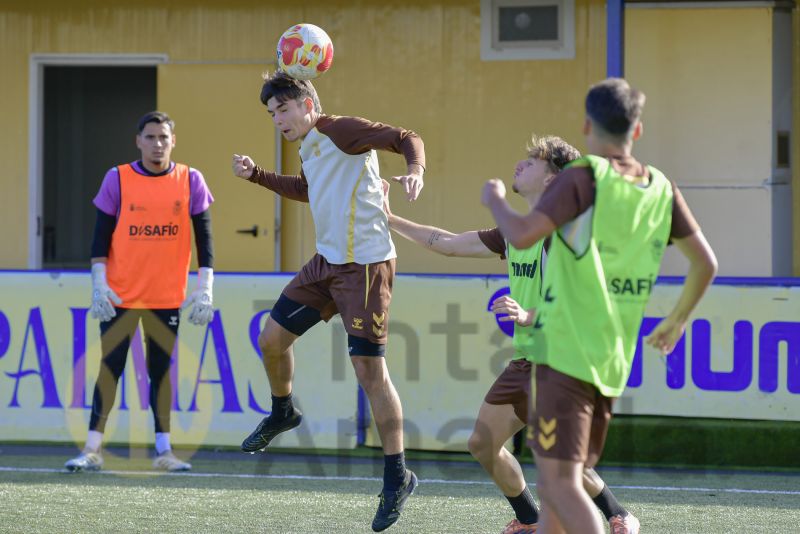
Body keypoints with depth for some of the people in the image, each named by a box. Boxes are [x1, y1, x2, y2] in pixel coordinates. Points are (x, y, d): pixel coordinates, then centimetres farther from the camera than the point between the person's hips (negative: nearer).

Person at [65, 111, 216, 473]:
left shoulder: (190, 181, 0)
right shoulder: (118, 179, -2)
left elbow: (204, 237, 2)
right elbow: (101, 236, -1)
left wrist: (204, 288, -4)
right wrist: (99, 285, -9)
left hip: (167, 297, 1)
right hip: (120, 295, -1)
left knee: (161, 371, 6)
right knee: (110, 368, -3)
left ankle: (163, 450, 11)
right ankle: (93, 449, -1)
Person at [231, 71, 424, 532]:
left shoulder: (341, 131, -14)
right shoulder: (309, 147, 14)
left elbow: (407, 139, -19)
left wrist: (415, 172, -39)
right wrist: (256, 175, 26)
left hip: (365, 265, -9)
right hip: (328, 261, 9)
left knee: (370, 369, -9)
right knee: (272, 339, 13)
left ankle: (398, 477, -1)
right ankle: (283, 414, 41)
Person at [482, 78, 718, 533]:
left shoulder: (584, 178, -11)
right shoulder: (661, 189, 8)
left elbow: (522, 235, -21)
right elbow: (706, 264, 15)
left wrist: (496, 201, 0)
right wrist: (678, 320, 31)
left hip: (566, 353, -7)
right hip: (614, 361, 7)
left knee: (560, 483, -11)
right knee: (554, 481, 16)